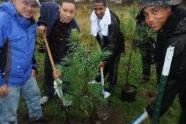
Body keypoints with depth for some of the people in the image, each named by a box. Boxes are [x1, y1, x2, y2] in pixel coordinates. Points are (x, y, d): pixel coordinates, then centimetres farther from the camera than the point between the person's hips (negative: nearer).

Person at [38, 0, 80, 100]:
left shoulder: (74, 29, -35)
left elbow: (69, 52, -30)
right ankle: (49, 95, 46)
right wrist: (42, 23, -11)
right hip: (50, 51, 4)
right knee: (48, 75, 21)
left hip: (64, 55, -4)